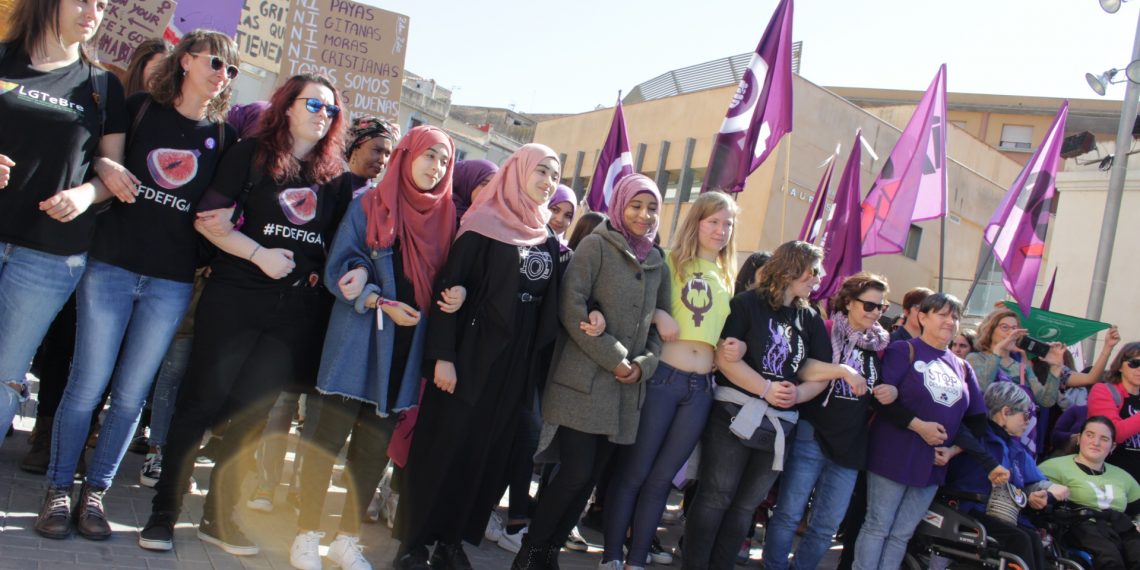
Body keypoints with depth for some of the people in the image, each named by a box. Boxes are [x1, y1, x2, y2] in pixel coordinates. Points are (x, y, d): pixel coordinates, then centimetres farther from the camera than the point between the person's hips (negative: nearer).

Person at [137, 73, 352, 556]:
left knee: (252, 413, 7)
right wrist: (260, 254, -13)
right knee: (201, 402, 0)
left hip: (297, 311, 3)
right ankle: (163, 512, 12)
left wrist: (323, 274, 2)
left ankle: (218, 517, 18)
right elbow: (210, 220, -5)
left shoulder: (336, 176, 12)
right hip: (234, 298, -3)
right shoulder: (251, 153, 1)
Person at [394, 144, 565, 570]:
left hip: (517, 364, 6)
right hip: (471, 357, -5)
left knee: (487, 455, 8)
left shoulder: (549, 242, 11)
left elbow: (547, 310, 14)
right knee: (442, 448, -1)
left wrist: (539, 367, 7)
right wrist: (443, 355, -16)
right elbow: (449, 288, -11)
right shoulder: (482, 227, -6)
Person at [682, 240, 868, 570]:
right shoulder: (748, 304, -4)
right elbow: (724, 357, -12)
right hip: (734, 414, -5)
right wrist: (767, 389, -16)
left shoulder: (810, 320, 12)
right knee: (715, 498, -3)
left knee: (745, 506, 10)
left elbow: (810, 370, 8)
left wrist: (841, 370, -12)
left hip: (780, 424, 6)